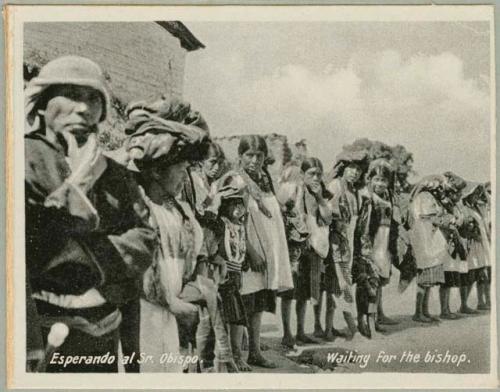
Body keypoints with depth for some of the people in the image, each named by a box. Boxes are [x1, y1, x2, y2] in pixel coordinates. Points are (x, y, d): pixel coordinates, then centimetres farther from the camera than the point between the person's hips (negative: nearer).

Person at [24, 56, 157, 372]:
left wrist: (82, 253, -13)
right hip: (39, 339, -6)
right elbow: (30, 248, -19)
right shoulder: (28, 158, -8)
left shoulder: (114, 174, 11)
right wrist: (77, 185, -14)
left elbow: (144, 242, 2)